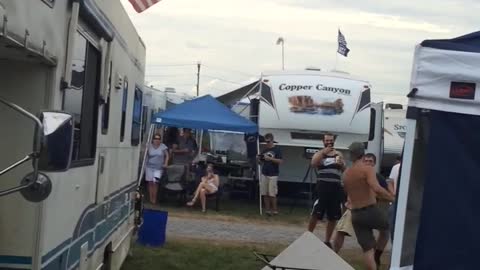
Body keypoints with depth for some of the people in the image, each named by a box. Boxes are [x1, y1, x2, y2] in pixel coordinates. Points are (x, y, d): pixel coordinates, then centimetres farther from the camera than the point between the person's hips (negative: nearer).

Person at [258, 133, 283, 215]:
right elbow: (261, 162, 19)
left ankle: (274, 209, 5)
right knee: (265, 194, 3)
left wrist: (270, 158, -19)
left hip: (273, 175, -5)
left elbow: (280, 161, -11)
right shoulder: (264, 150, 13)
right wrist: (258, 158, -3)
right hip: (264, 174, 5)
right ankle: (267, 209, 10)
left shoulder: (277, 149, -3)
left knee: (272, 194, -5)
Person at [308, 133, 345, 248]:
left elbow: (344, 170, 8)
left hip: (335, 188, 3)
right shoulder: (319, 154, 6)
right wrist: (323, 152, -20)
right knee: (315, 214, -9)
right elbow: (313, 164, -15)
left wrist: (341, 164, -13)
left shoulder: (338, 154, 13)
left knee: (333, 217, 7)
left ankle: (327, 241, 18)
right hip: (323, 187, -3)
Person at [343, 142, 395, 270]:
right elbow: (376, 188, -27)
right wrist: (393, 199, -19)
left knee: (367, 249, 7)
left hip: (356, 215, 5)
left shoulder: (345, 174, 10)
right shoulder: (367, 169, -10)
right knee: (386, 228, 28)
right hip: (371, 211, -4)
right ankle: (377, 256, 23)